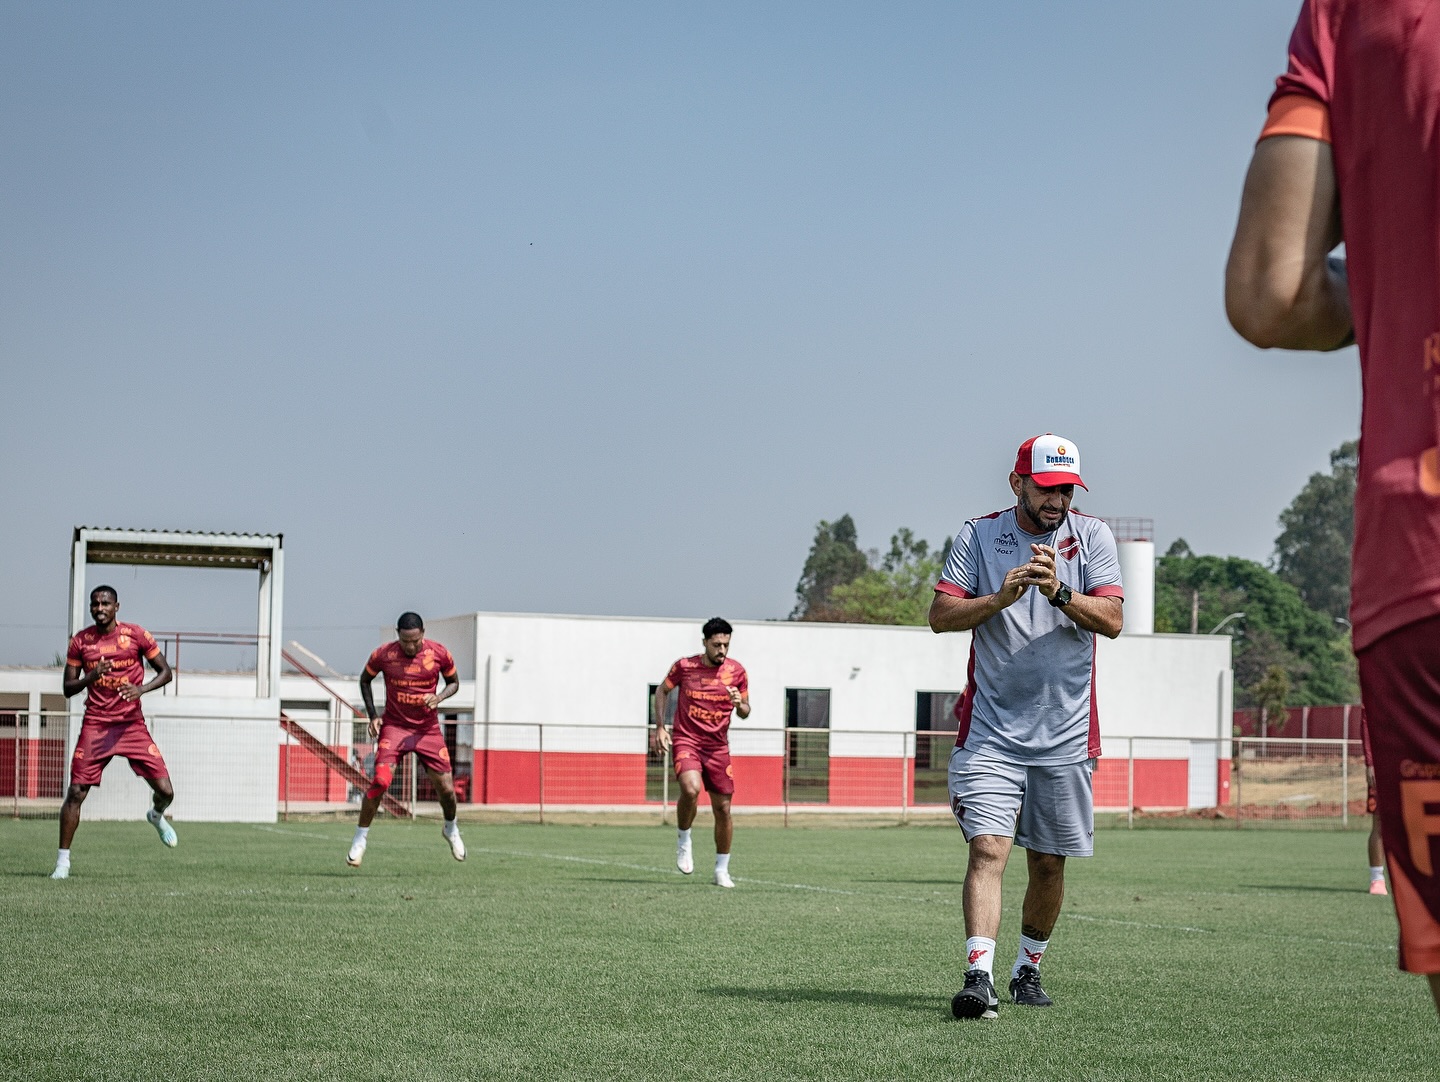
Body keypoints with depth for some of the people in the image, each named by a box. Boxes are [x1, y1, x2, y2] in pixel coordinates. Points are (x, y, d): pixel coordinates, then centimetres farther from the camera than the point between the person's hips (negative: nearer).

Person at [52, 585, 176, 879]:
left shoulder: (136, 635, 0)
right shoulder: (80, 642, 3)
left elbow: (165, 672, 3)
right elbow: (67, 688, 5)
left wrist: (141, 689, -16)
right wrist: (91, 676, -15)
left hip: (132, 725, 0)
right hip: (95, 725, 0)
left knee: (165, 790, -7)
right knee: (76, 793, -8)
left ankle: (156, 816, 30)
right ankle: (63, 860, 4)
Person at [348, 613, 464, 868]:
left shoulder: (439, 654, -10)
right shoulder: (383, 654, -11)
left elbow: (453, 682, 7)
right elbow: (365, 679, 8)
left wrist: (438, 698, -15)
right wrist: (373, 716, -2)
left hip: (428, 729, 1)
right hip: (394, 726, -1)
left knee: (445, 787, 1)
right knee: (380, 780, -20)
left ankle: (451, 829, 33)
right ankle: (360, 838, -4)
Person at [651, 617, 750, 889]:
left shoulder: (736, 671, 0)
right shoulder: (684, 666, -4)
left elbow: (745, 711, 10)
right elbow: (662, 691, 12)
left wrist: (740, 704, -14)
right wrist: (659, 727, 4)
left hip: (718, 746, 2)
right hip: (686, 741, -2)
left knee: (723, 809, 2)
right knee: (691, 789, -30)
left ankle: (722, 870, 17)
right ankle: (684, 841, -3)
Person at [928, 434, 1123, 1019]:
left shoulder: (1091, 536, 4)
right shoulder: (978, 536, 3)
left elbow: (1112, 620, -8)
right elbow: (940, 616, -4)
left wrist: (1059, 592, -24)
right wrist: (1000, 597, -20)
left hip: (1066, 735, 2)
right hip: (990, 729, -2)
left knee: (1048, 862, 9)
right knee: (987, 847, -16)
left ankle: (1027, 969, 27)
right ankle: (979, 976, -23)